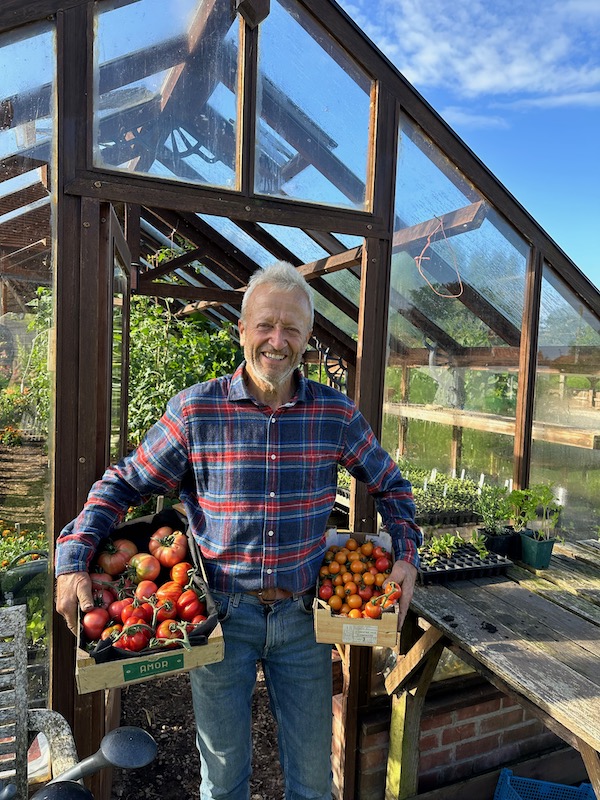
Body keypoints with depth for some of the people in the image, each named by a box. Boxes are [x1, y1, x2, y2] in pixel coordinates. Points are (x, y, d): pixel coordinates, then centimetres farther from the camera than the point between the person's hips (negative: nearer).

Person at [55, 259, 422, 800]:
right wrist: (73, 559, -13)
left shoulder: (337, 413, -6)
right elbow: (123, 485, -3)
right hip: (221, 614, -1)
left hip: (303, 614, 2)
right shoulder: (195, 410, -11)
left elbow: (389, 485, 7)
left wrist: (406, 553, -4)